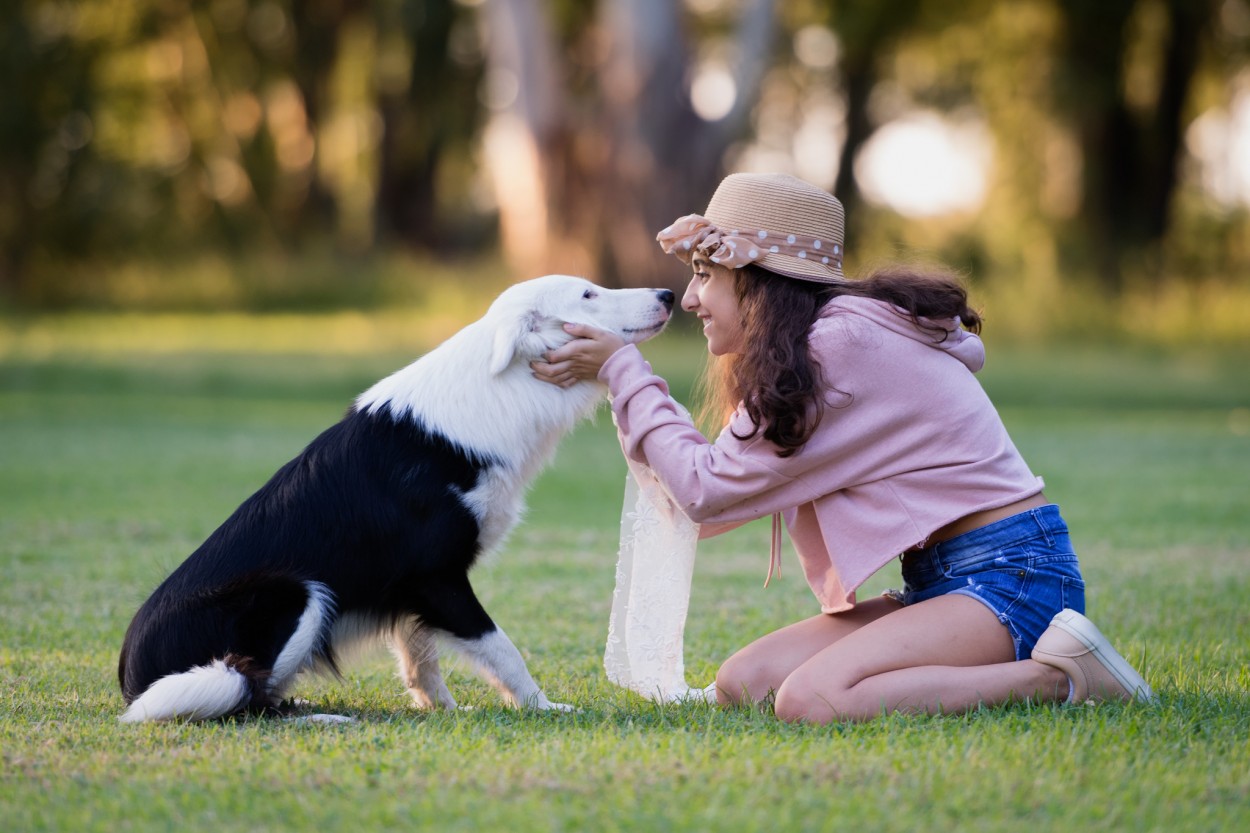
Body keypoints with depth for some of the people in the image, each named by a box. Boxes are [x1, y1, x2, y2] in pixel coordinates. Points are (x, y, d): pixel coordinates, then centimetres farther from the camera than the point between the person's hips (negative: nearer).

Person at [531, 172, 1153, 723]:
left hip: (1009, 575, -10)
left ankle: (1058, 677, -14)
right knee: (742, 683, -4)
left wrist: (622, 370, -2)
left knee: (810, 700, -28)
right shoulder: (844, 330, 13)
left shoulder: (841, 344, -16)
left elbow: (706, 487, -11)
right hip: (939, 580, 10)